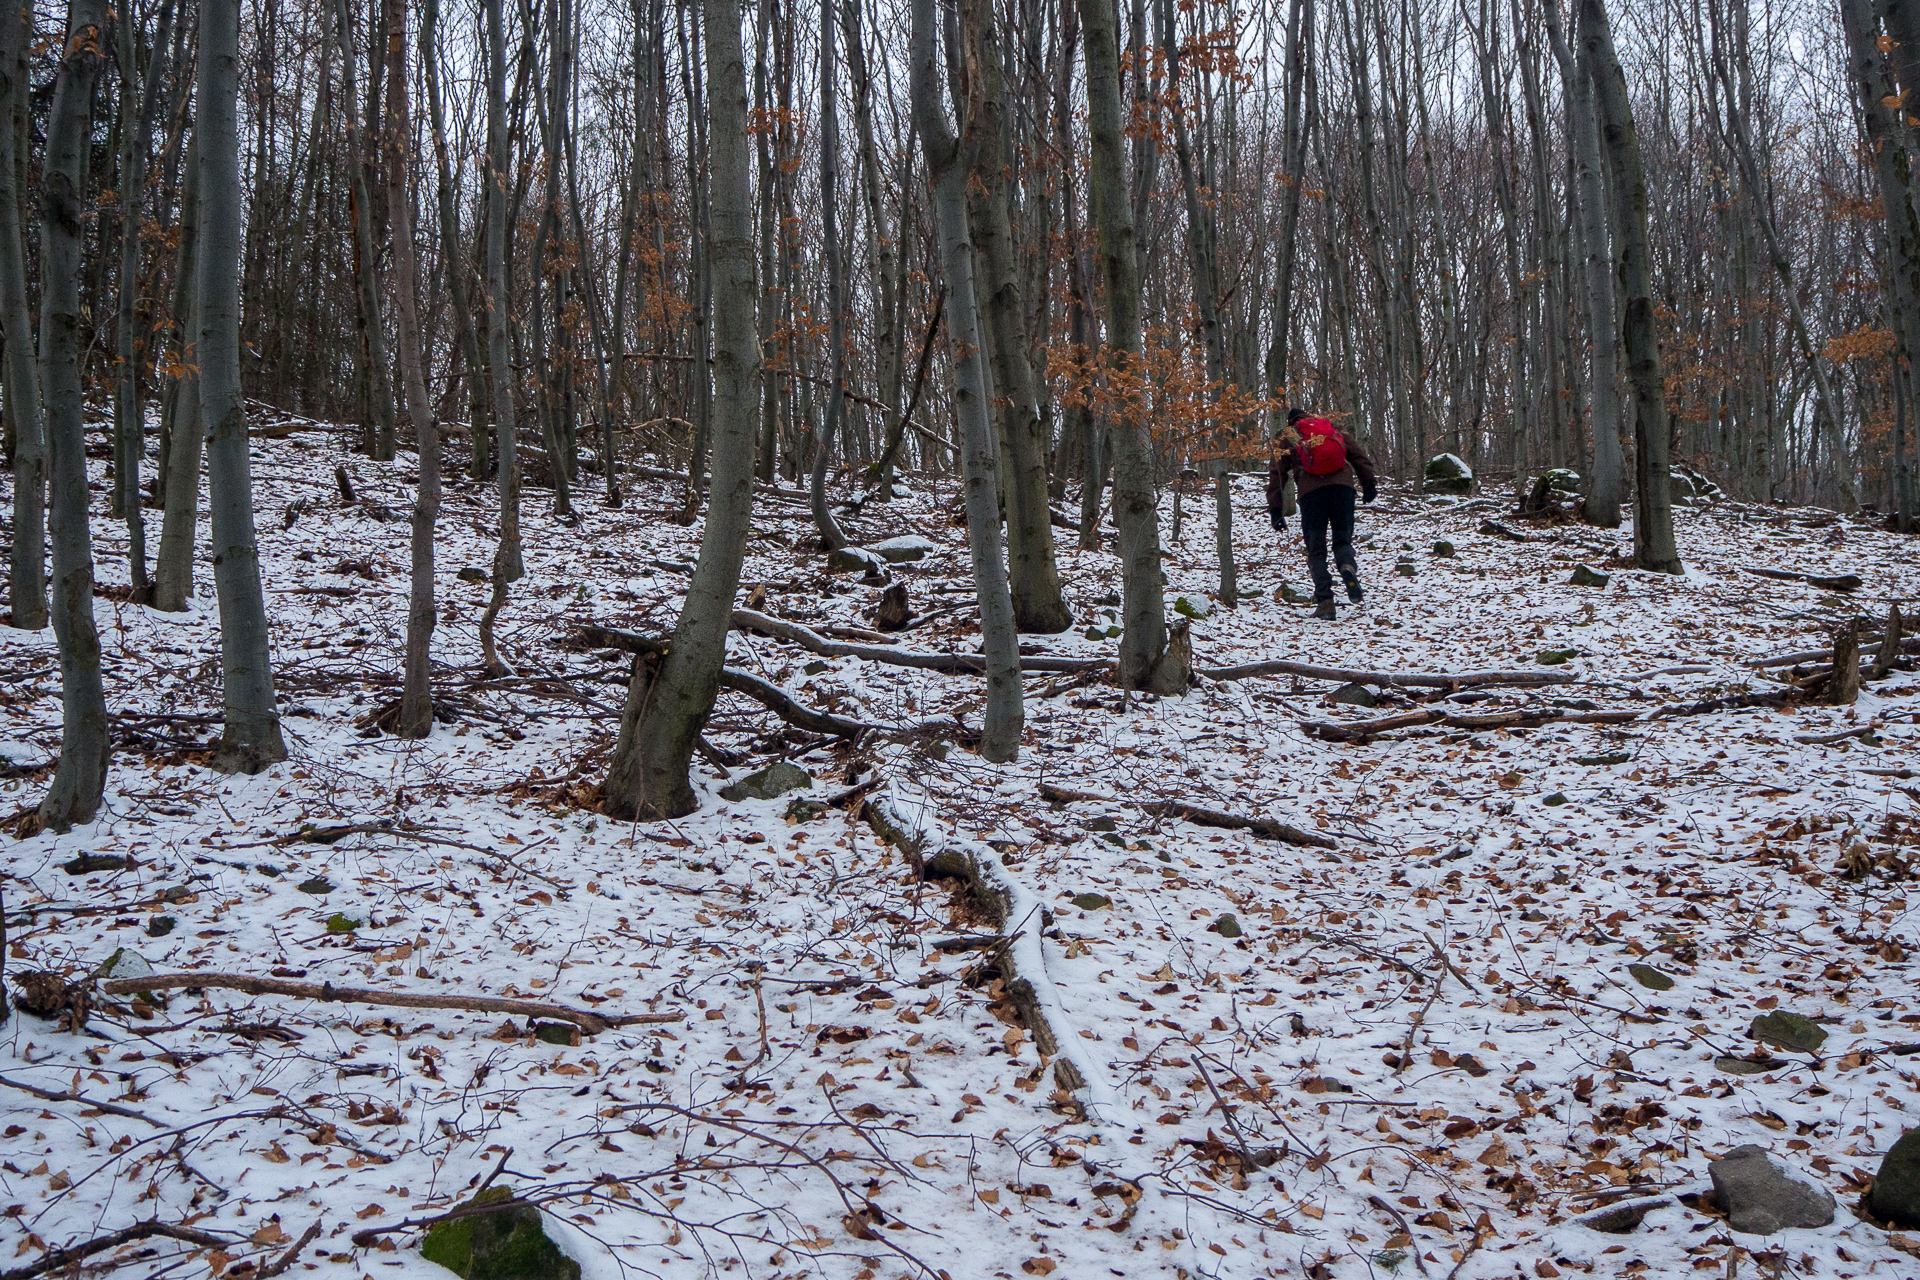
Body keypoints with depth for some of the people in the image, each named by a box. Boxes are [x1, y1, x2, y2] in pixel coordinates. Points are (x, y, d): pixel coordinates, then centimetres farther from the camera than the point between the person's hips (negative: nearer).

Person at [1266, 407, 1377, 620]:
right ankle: (1347, 566, -24)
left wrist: (1275, 510, 13)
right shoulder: (1332, 428, 25)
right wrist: (1368, 483, 17)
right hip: (1342, 486, 1)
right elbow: (1358, 455, 17)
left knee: (1316, 550, 5)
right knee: (1343, 540, 13)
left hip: (1310, 491, -1)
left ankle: (1324, 601, -9)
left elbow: (1277, 473, 13)